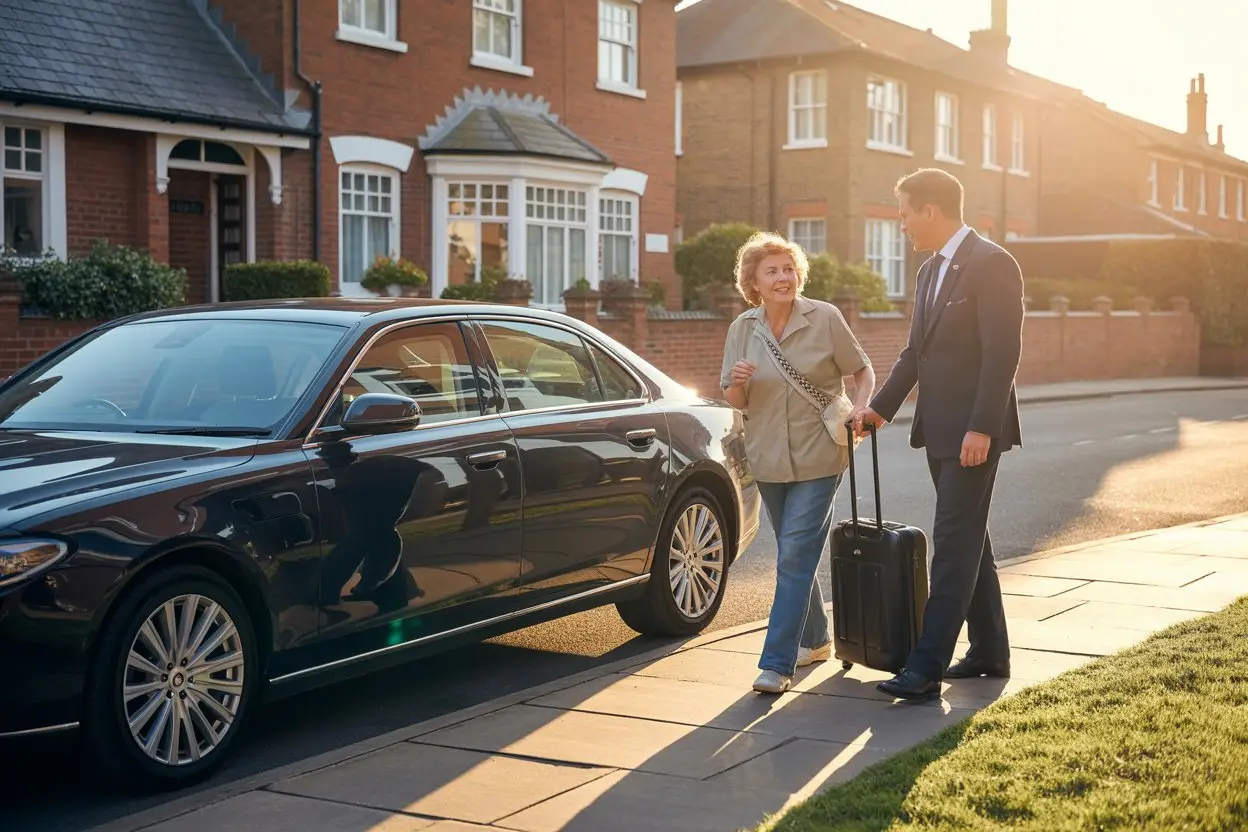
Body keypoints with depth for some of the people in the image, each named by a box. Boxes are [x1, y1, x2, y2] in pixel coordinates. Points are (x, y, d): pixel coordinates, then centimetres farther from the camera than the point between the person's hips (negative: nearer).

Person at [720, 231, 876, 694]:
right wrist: (737, 383, -17)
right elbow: (736, 403, 6)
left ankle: (777, 663, -12)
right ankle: (815, 640, 35)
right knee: (795, 556, 17)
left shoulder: (825, 319, -7)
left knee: (795, 556, -12)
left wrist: (858, 408, -16)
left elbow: (862, 371, 2)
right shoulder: (743, 329, 2)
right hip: (769, 460, 4)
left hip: (818, 458, -4)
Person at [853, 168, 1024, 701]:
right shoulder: (931, 271, 15)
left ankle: (926, 668, -9)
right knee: (968, 540, 15)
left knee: (955, 543, -8)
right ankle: (989, 651, 25)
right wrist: (880, 407, 9)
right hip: (939, 429, 9)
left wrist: (981, 429, -23)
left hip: (973, 431, -9)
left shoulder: (991, 264, -13)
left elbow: (1003, 353, -19)